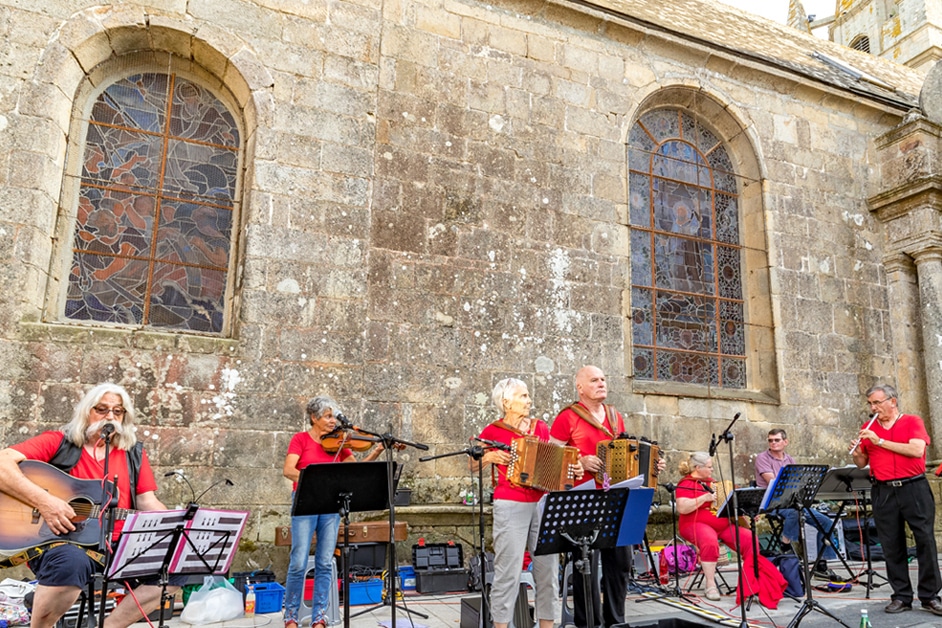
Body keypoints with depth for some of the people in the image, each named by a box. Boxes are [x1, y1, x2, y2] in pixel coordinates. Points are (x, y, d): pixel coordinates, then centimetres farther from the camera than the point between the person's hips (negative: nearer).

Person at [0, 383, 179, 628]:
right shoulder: (58, 442, 1)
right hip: (59, 540, -4)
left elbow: (148, 503, 8)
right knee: (72, 562, -38)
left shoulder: (134, 454, 13)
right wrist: (43, 500, -24)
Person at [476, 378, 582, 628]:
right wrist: (490, 457, -15)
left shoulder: (541, 427, 10)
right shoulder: (493, 432, -3)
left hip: (543, 504, 5)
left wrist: (573, 470, -2)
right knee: (508, 569, -3)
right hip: (510, 506, -5)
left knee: (548, 567, 7)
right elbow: (473, 465, 4)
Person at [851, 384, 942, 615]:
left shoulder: (912, 422, 2)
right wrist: (857, 453, -9)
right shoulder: (868, 428, 10)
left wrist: (880, 441, -15)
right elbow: (862, 463, 13)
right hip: (883, 492, 3)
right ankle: (901, 596, 13)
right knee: (892, 546, 4)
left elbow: (917, 450, -15)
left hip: (913, 488, -3)